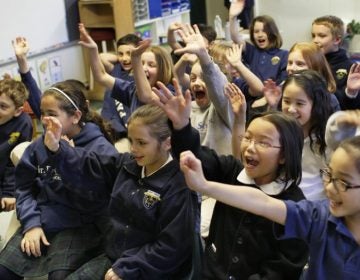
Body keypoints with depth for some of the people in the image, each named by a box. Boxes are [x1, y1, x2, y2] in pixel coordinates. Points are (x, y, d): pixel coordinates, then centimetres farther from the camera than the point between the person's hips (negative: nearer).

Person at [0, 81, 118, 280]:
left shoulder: (101, 149, -8)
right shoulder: (40, 145, 8)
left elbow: (94, 202, -14)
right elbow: (24, 187, 10)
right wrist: (31, 222, -5)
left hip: (79, 225, -4)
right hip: (40, 221, 5)